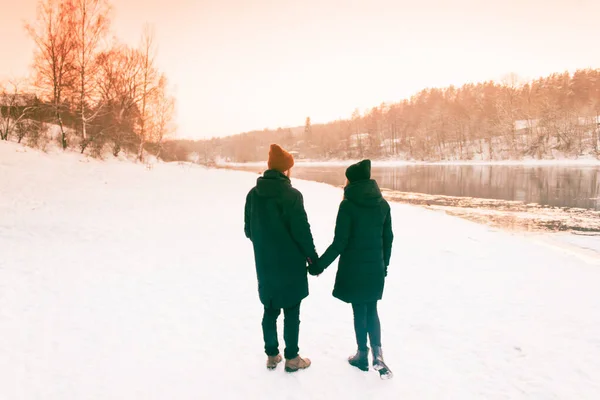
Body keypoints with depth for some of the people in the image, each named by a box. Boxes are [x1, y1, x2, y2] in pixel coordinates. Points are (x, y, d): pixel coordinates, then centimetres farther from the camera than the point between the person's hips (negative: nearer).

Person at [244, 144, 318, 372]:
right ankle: (292, 358, 18)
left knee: (270, 310, 17)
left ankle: (271, 355, 27)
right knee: (291, 312, 7)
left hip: (264, 264, 5)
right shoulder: (292, 195, -18)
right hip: (290, 264, -5)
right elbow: (302, 231, -16)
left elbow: (248, 229, 8)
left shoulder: (253, 194, 0)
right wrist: (313, 257, -2)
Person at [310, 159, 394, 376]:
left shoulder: (348, 205, -15)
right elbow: (388, 238, 7)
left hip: (354, 268, -4)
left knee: (360, 311, 10)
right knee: (371, 310, 18)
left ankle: (363, 355, 24)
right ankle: (378, 355, 7)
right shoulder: (383, 204, 1)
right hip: (376, 268, 5)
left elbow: (340, 242, -17)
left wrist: (319, 265, -8)